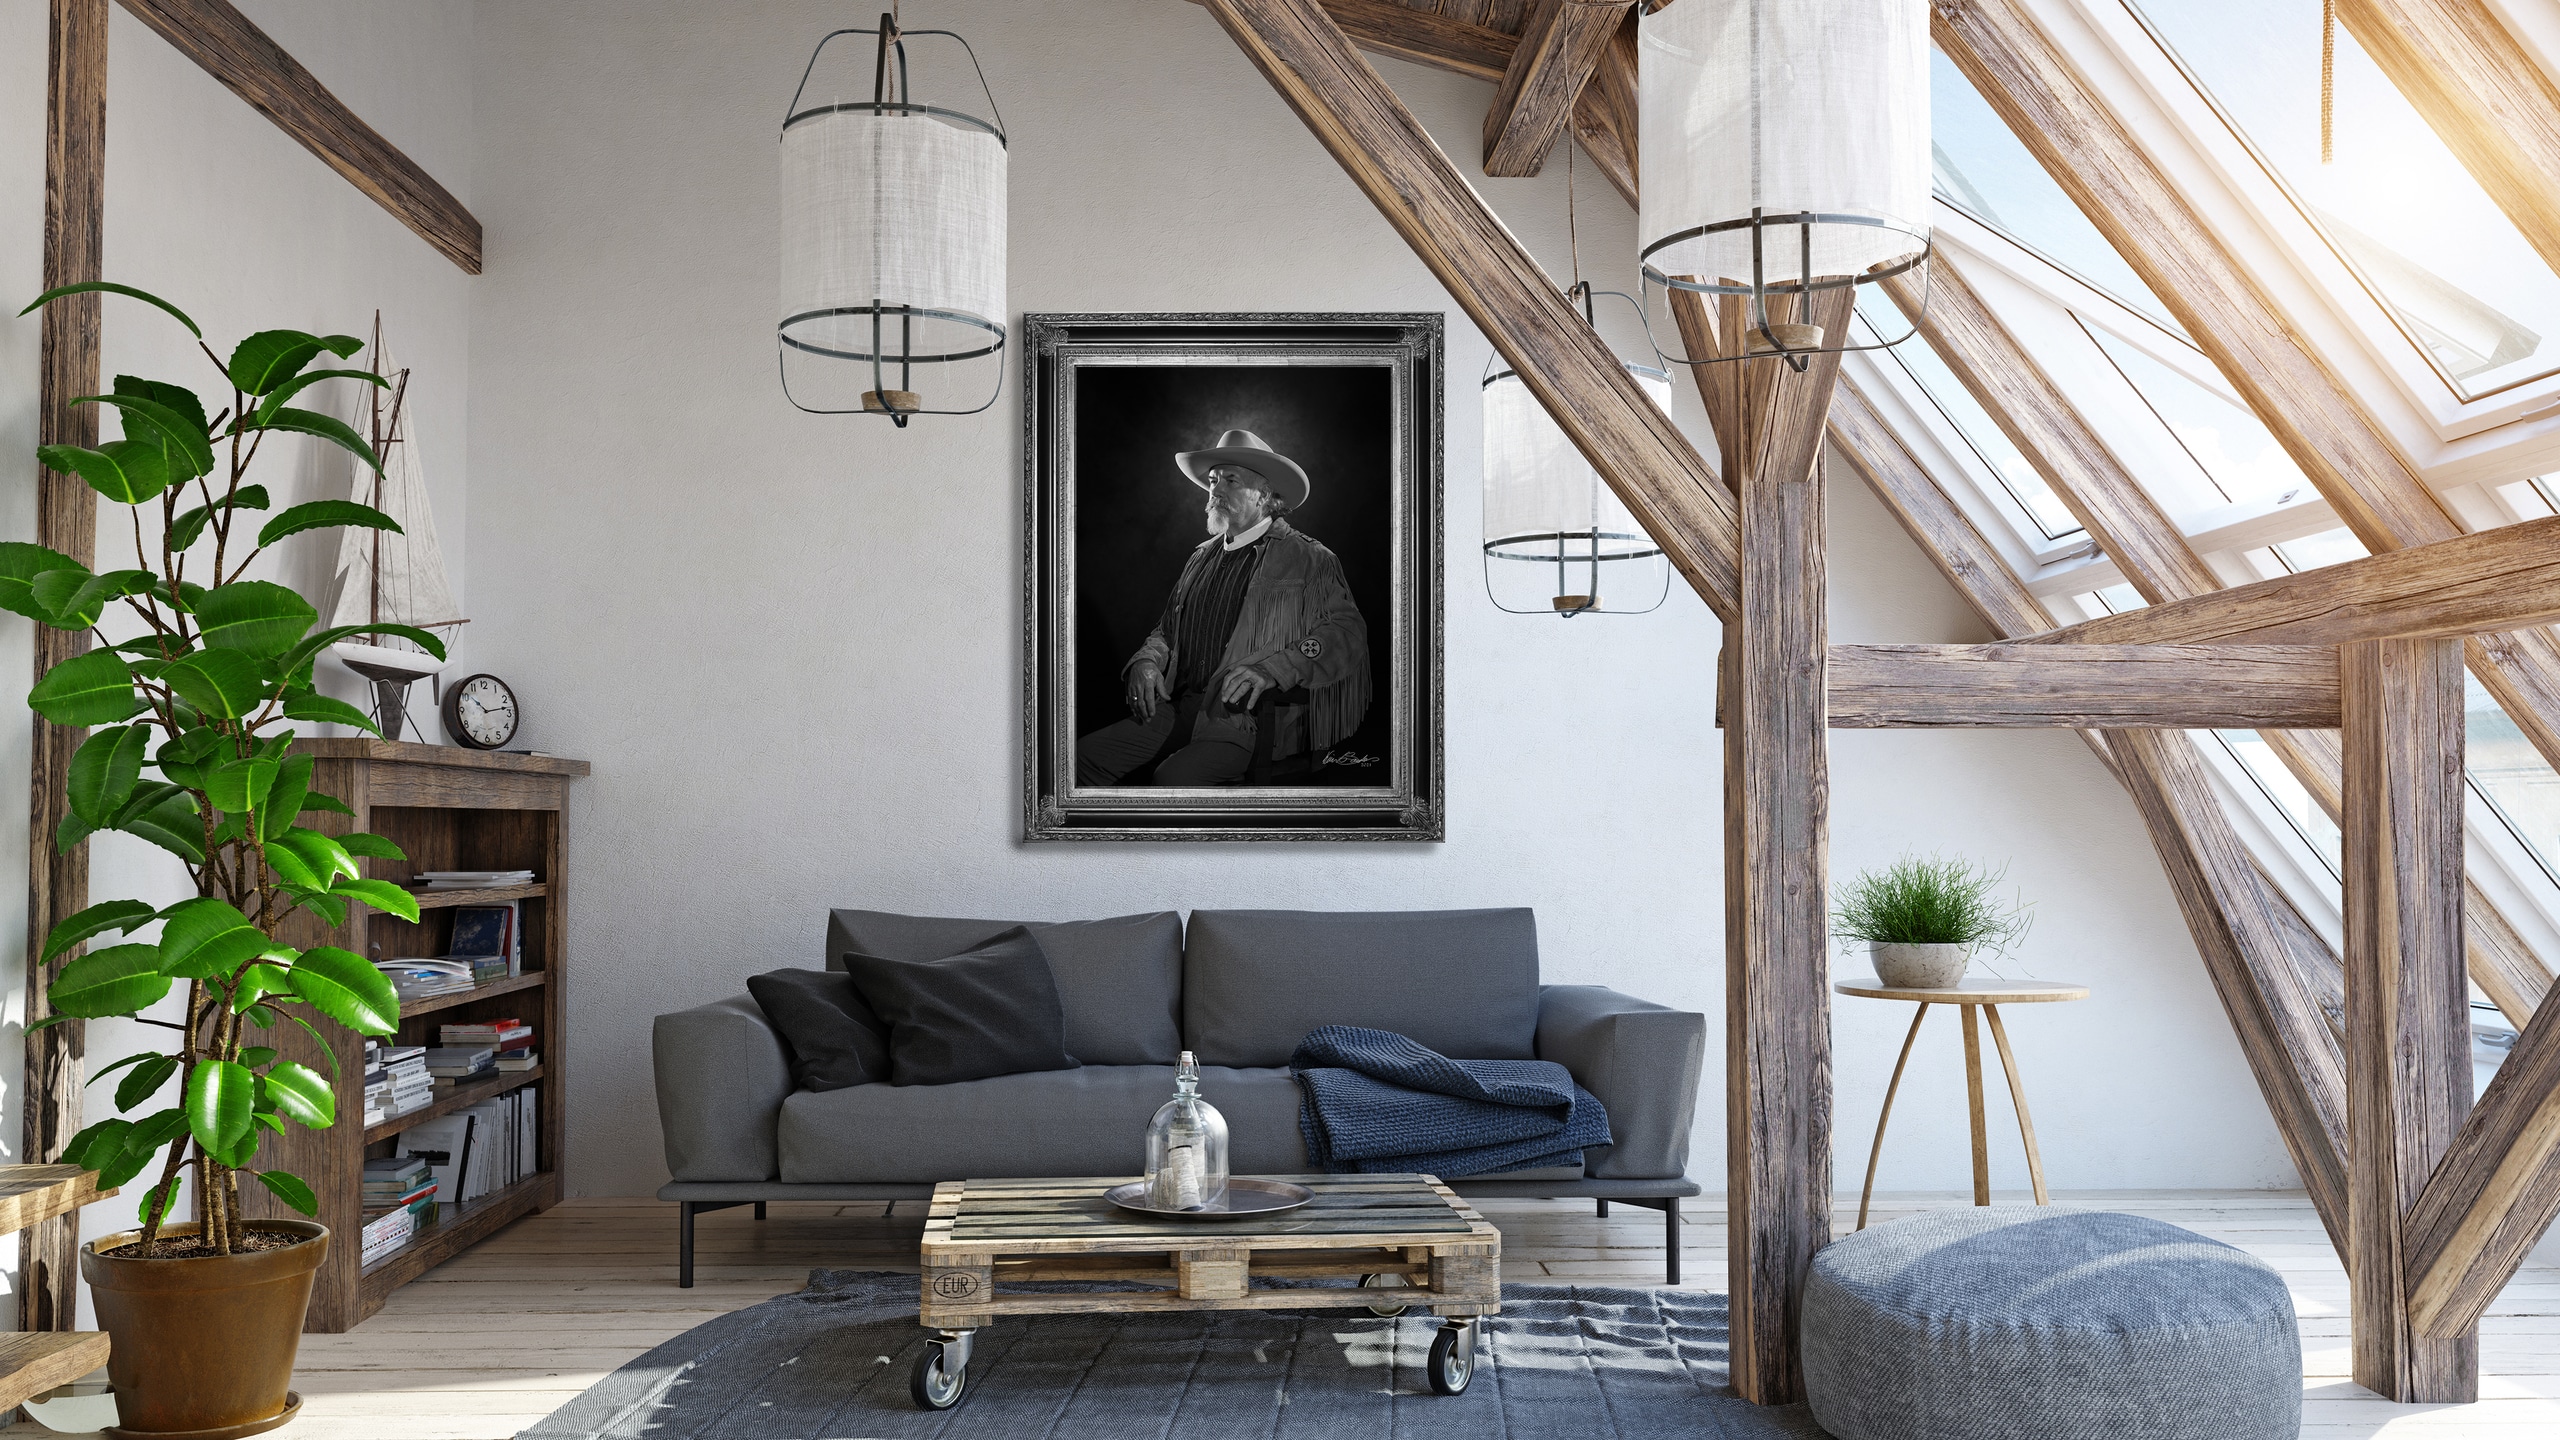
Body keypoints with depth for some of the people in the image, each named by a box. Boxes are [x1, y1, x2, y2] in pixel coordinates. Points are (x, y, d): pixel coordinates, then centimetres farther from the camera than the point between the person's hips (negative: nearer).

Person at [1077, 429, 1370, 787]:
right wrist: (1146, 662, 3)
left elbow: (1348, 632, -8)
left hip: (1253, 717, -6)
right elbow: (1167, 631, 27)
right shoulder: (1202, 557, 21)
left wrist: (1272, 668, -21)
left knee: (1175, 777, -32)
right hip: (1180, 709, 6)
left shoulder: (1307, 559, 2)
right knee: (1083, 758, -12)